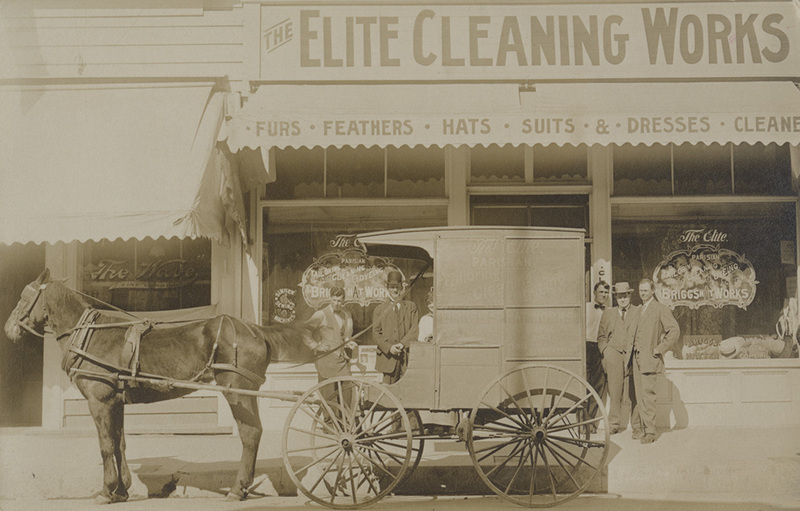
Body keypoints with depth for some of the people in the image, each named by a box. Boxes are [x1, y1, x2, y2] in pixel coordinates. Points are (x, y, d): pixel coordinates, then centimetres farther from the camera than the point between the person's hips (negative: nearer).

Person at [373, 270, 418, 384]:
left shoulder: (411, 306, 16)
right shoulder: (380, 309, 15)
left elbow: (415, 329, 6)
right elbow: (376, 332, 7)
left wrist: (403, 344, -9)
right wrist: (389, 347, -9)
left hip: (407, 356, 0)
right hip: (388, 357, 0)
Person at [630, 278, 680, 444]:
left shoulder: (661, 309, -4)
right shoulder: (639, 310, 19)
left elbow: (674, 331, -12)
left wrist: (660, 349, -11)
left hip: (650, 359, -7)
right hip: (637, 358, 7)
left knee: (647, 394, -11)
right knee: (637, 395, 5)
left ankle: (650, 432, -9)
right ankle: (638, 428, 11)